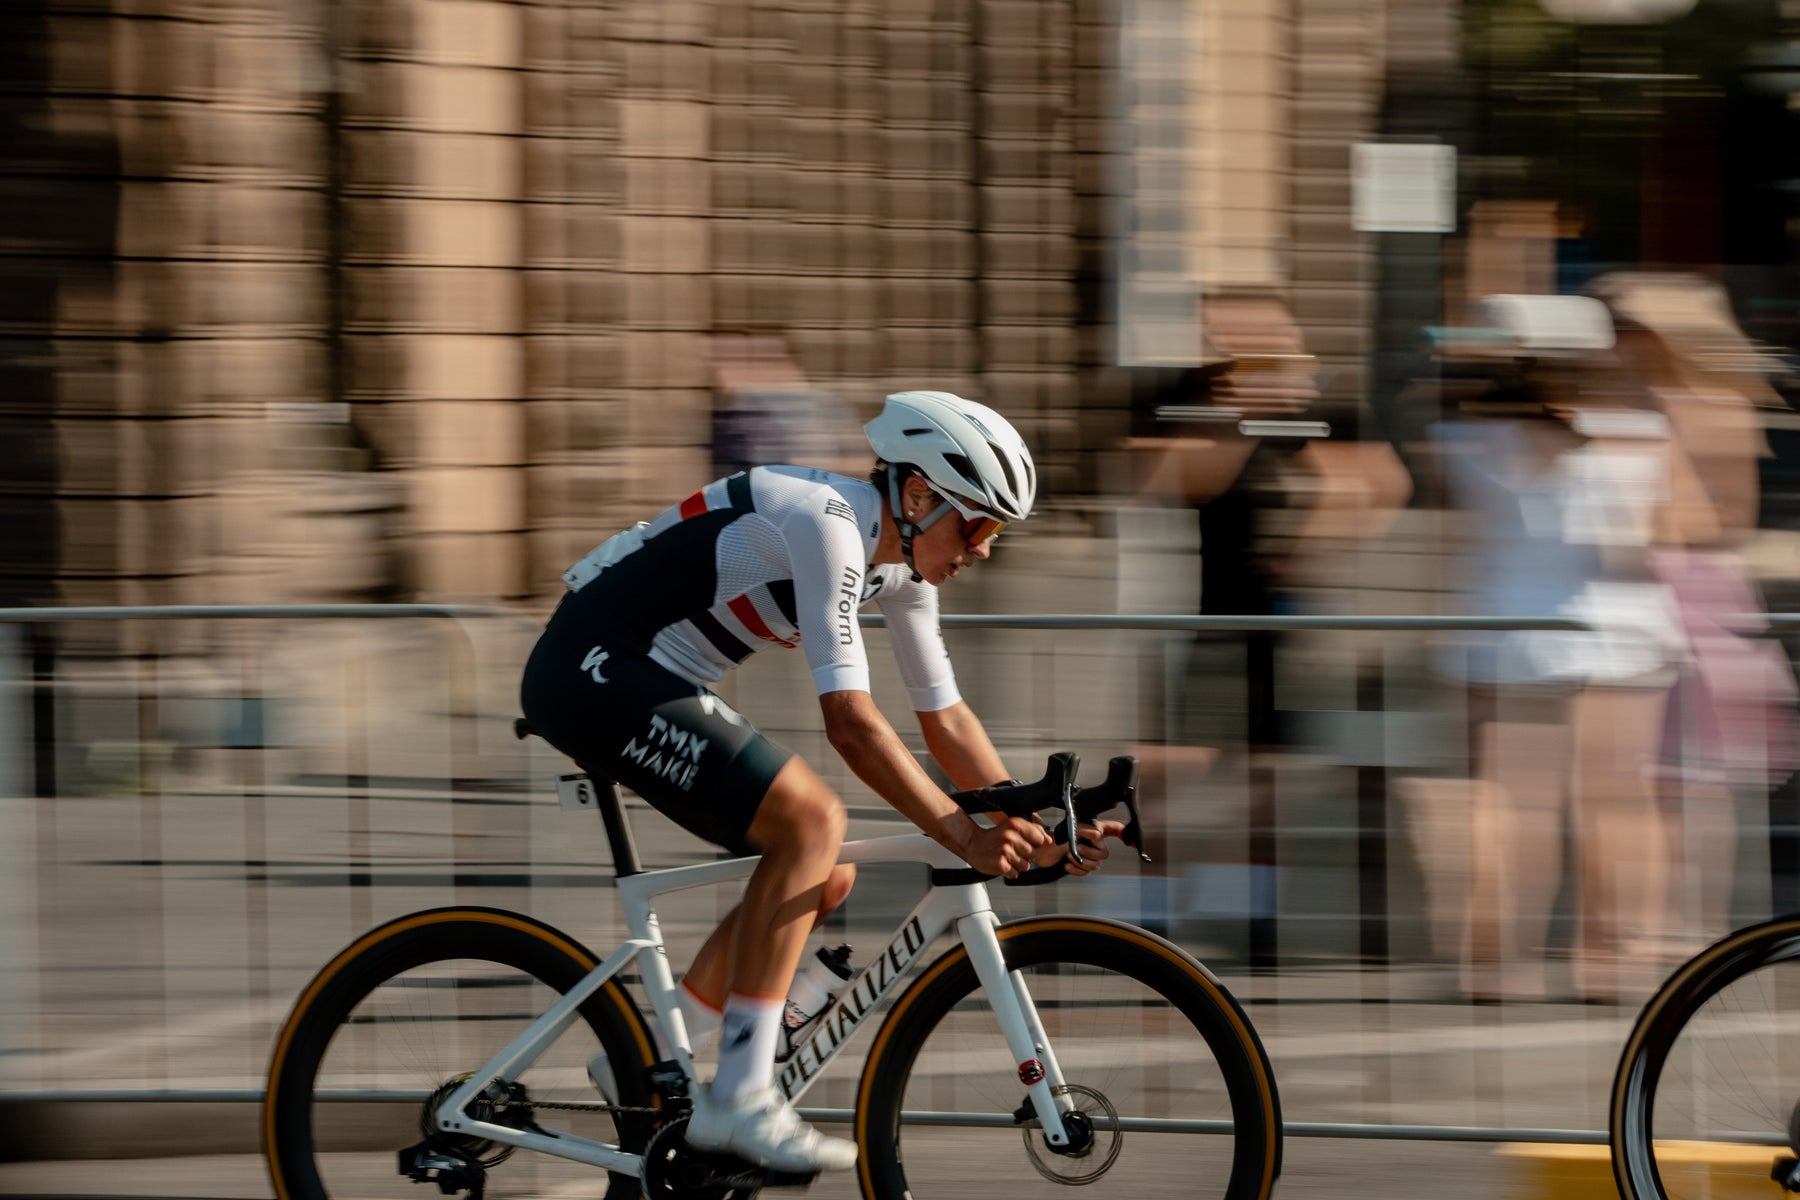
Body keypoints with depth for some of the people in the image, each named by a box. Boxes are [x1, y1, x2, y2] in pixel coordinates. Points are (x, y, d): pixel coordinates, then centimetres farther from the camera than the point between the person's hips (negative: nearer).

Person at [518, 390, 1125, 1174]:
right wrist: (963, 837, -29)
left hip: (647, 683, 10)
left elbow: (945, 719, 12)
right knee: (810, 821, -21)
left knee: (824, 877, 6)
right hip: (593, 669, -10)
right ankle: (740, 1099, -20)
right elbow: (849, 721, -27)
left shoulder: (903, 561, 7)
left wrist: (1033, 826, 1)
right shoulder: (830, 522, -22)